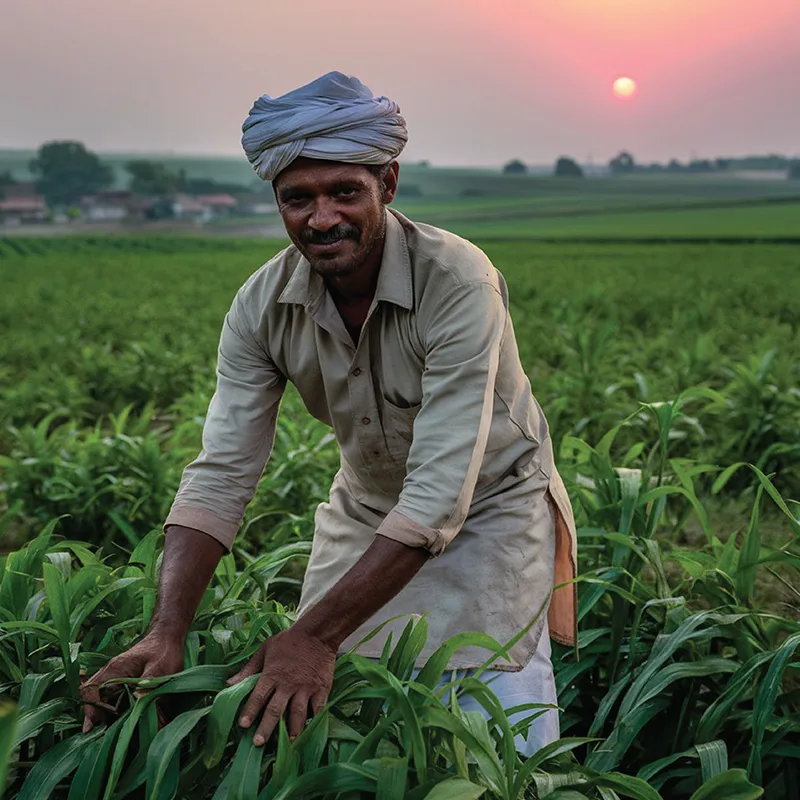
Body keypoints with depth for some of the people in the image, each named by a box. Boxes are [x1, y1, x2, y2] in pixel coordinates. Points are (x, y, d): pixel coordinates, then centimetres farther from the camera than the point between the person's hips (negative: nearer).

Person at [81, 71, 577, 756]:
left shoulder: (459, 284, -31)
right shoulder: (262, 306, -16)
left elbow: (441, 491, -35)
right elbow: (220, 475, -18)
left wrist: (317, 634, -40)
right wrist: (167, 634, -32)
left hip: (490, 504, -4)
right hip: (369, 507, 4)